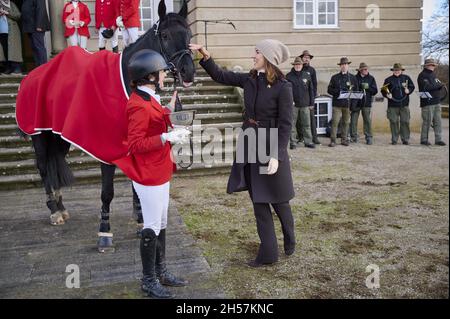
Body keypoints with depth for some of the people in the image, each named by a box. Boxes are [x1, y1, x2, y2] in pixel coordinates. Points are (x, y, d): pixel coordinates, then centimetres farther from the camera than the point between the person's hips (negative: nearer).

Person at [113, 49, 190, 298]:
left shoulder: (149, 100, 10)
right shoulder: (140, 106, -22)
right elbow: (135, 144, -25)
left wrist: (167, 110, 13)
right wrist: (167, 138, -32)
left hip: (160, 173, 10)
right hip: (149, 177, -10)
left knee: (161, 225, 19)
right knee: (151, 229, 2)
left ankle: (161, 272, 33)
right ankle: (149, 281, 18)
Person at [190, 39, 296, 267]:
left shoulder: (283, 87, -14)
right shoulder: (249, 80, 4)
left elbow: (285, 124, -15)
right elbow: (220, 76, 13)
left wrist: (277, 156, -20)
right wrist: (205, 56, 0)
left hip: (270, 148, -6)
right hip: (249, 146, 6)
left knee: (278, 201, 11)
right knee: (259, 202, 9)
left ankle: (289, 240, 38)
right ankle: (268, 253, 20)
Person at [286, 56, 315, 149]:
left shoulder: (307, 76, 9)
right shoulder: (289, 76, 2)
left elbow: (311, 90, 11)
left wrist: (311, 103, 8)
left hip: (305, 104, 2)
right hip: (293, 104, -2)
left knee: (306, 124, 5)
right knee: (292, 124, 1)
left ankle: (308, 141, 11)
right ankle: (293, 142, 9)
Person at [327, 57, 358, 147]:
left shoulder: (353, 78, 10)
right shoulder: (335, 77, 8)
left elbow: (356, 91, 8)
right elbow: (329, 90, 5)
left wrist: (353, 103, -3)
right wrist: (337, 92, -14)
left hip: (348, 104, 2)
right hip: (337, 104, -2)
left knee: (346, 122, 7)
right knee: (335, 122, -7)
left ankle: (344, 140, 17)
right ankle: (333, 140, -3)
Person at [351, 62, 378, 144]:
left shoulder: (371, 78, 9)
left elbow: (375, 91, 4)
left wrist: (368, 87, -11)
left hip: (366, 103, 1)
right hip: (356, 102, 0)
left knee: (368, 121, -3)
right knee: (353, 121, 0)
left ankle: (369, 138, 4)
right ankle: (353, 137, 10)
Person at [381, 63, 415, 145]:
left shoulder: (406, 78, 9)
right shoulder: (388, 80, 6)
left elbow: (412, 86, 15)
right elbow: (383, 90, 7)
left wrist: (408, 90, -5)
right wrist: (387, 95, -12)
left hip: (404, 104, 1)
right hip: (393, 104, -1)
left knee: (405, 122, 1)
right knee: (394, 122, 0)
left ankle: (405, 139, 10)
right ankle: (394, 140, 9)